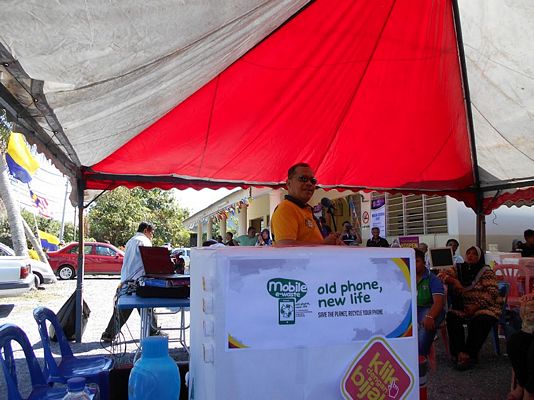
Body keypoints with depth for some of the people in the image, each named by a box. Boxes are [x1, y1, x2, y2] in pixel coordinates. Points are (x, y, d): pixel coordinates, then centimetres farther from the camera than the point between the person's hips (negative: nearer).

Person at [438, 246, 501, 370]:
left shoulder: (486, 272, -2)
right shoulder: (458, 269, 9)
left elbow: (492, 292, -11)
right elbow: (442, 274, -1)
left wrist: (476, 306, -21)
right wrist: (453, 281, -22)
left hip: (484, 307, -3)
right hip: (462, 307, 3)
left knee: (481, 321, -32)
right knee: (451, 317, -25)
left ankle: (469, 354, -20)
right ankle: (458, 353, -19)